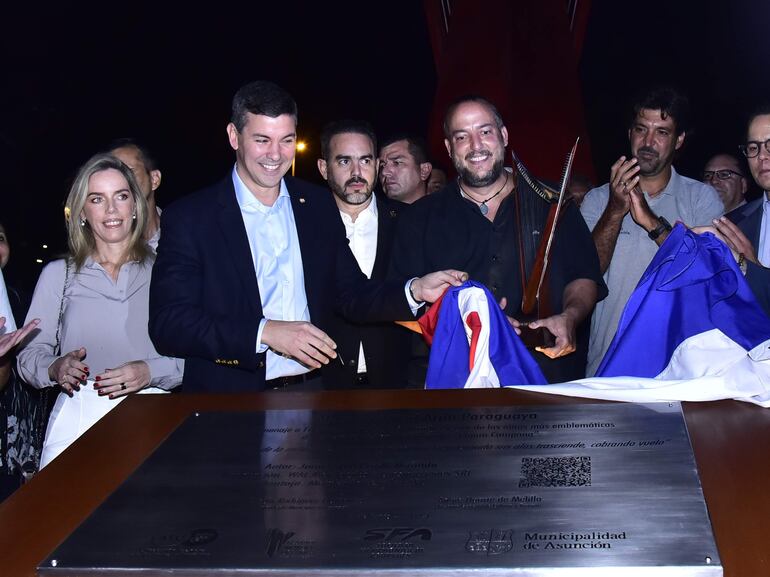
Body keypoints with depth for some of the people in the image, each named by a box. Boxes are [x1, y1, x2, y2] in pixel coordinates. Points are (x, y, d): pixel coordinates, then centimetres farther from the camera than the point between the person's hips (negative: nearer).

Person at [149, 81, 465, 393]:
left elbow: (351, 296, 12)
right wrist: (265, 332, -19)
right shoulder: (189, 217, -4)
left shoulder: (319, 205, 9)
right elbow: (167, 324, -11)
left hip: (317, 390, 3)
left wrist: (415, 290, -6)